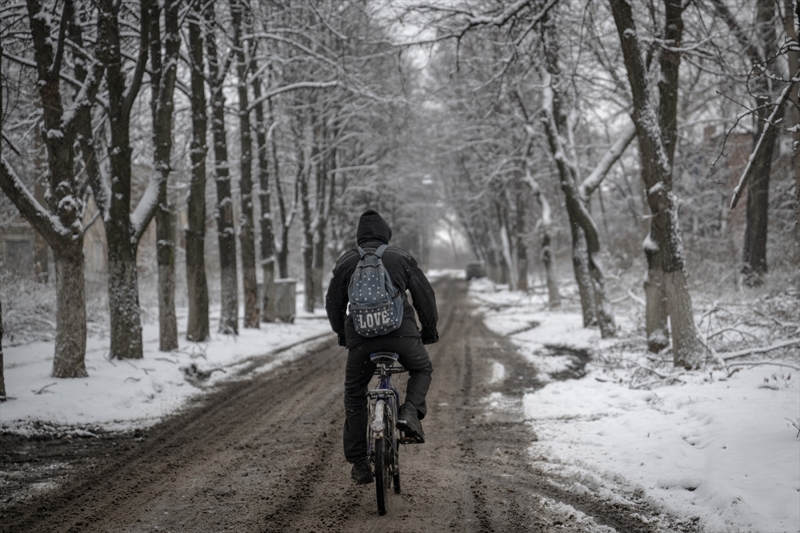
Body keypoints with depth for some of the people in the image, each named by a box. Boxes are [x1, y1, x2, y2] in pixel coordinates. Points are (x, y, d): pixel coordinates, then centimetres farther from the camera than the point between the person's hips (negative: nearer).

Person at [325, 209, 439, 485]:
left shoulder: (346, 261, 11)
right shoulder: (401, 257, 9)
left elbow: (333, 302, 16)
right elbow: (424, 294, 9)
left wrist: (341, 333, 32)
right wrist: (430, 328, 23)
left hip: (361, 337, 1)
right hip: (402, 332, -1)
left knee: (355, 395, 16)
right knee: (422, 369, 28)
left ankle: (359, 464, 14)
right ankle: (410, 412, -1)